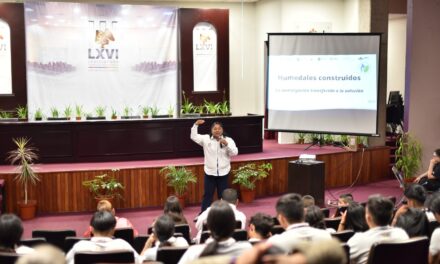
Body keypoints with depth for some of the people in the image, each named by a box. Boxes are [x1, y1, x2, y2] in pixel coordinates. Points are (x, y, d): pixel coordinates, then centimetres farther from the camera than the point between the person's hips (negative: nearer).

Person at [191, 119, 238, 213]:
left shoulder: (228, 140, -3)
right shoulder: (206, 139, -1)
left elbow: (235, 152, -10)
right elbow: (194, 136, -1)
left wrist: (226, 144, -24)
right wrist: (196, 125, -12)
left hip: (223, 172, 0)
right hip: (210, 172, 0)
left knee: (223, 195, 11)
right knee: (207, 194, 8)